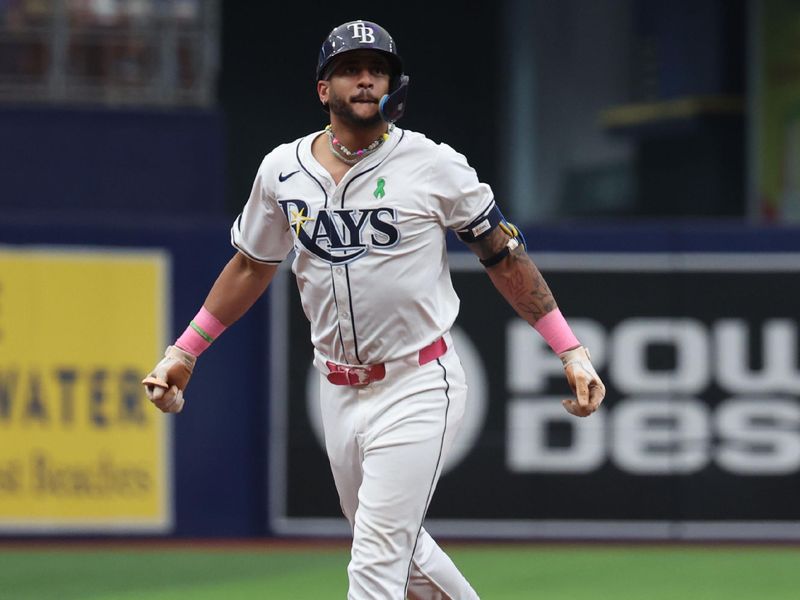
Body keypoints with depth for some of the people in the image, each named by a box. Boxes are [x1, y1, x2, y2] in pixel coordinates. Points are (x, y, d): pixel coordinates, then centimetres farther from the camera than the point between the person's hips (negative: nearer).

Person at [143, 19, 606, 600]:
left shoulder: (434, 166, -8)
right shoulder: (283, 170, 3)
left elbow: (504, 255, -2)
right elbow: (252, 267, 18)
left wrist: (571, 352, -8)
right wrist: (183, 352, 16)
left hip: (418, 387, -5)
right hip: (339, 393, 5)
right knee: (397, 549, 16)